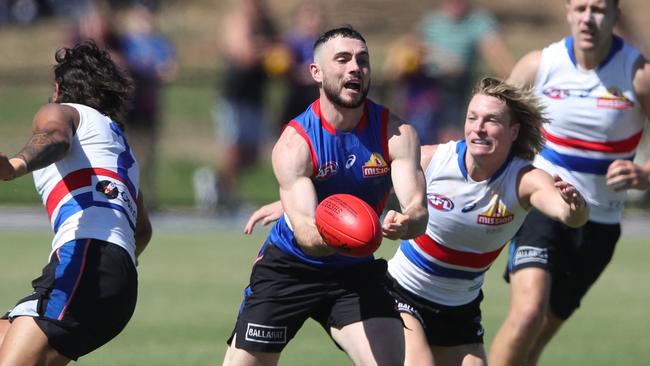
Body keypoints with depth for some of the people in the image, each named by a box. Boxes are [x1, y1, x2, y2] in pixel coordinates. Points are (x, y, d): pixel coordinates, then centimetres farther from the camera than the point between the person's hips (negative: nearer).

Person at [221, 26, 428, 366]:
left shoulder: (396, 133, -12)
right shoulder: (294, 142, -20)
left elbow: (418, 212, -22)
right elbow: (306, 234, -30)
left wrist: (404, 223, -48)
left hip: (355, 273, 2)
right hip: (289, 269, -2)